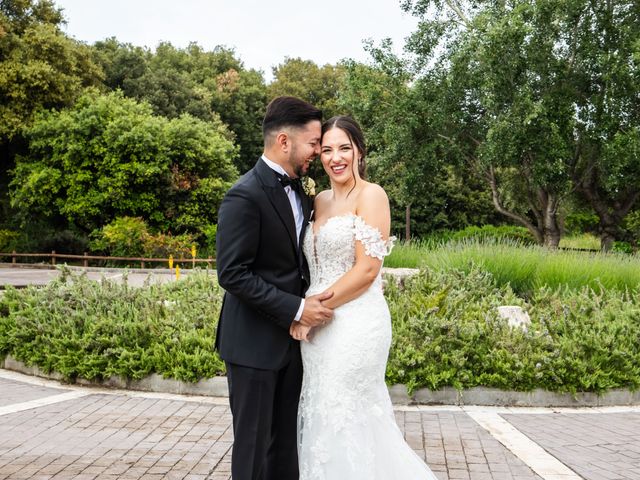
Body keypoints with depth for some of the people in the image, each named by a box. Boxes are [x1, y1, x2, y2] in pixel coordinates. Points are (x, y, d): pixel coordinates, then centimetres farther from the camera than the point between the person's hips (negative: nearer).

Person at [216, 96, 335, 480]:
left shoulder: (300, 190, 9)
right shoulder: (245, 196, -17)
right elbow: (232, 274, -20)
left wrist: (311, 299, 3)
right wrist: (296, 308, -20)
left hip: (291, 339, 8)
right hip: (254, 343, -7)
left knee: (286, 442, 14)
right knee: (253, 443, 4)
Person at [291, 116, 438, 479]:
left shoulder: (371, 195, -9)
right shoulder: (321, 200, 13)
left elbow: (366, 270, -16)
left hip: (356, 324, -7)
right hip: (319, 326, 7)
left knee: (343, 421, -1)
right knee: (327, 418, 14)